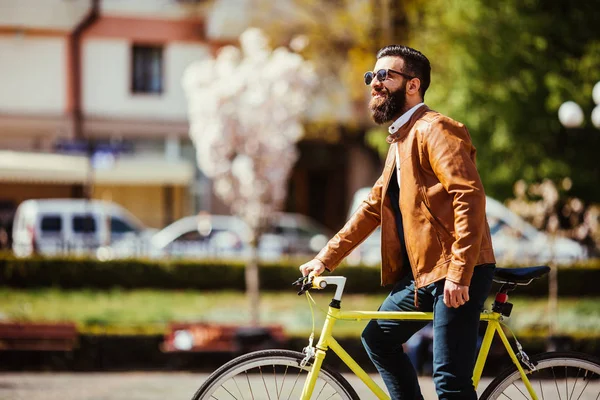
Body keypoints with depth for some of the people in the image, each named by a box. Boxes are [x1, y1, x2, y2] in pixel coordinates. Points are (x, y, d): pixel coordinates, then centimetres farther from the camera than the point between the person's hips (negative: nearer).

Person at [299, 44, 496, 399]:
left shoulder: (434, 129, -12)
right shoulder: (400, 140, 20)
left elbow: (470, 196, -21)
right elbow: (373, 207, 24)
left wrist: (459, 273, -26)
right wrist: (326, 259, 19)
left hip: (458, 273, -10)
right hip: (422, 271, 10)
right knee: (379, 338, 18)